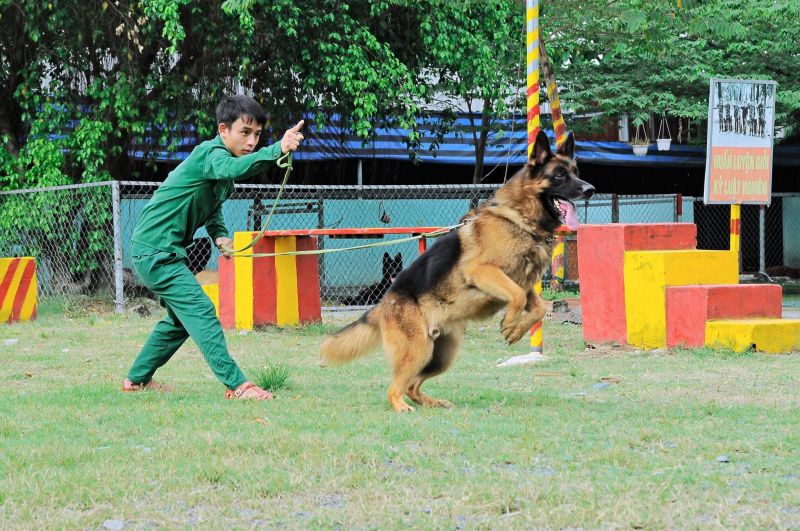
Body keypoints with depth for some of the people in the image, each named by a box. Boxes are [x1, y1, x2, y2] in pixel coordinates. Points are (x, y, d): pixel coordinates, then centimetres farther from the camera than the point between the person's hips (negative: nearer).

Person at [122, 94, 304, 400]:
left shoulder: (220, 159, 12)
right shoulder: (211, 154, -19)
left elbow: (212, 208, 22)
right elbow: (234, 169, -43)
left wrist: (219, 235, 0)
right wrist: (278, 150, -58)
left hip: (161, 253, 10)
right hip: (156, 251, -10)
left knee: (181, 319, 21)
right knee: (200, 312, -16)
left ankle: (137, 379, 32)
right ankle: (236, 385, -21)